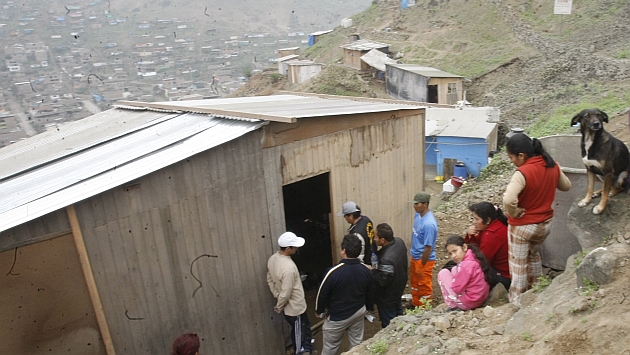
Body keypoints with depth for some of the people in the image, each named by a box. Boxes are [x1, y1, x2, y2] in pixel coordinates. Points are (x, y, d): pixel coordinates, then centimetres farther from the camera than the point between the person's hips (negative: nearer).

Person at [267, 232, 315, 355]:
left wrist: (277, 296, 10)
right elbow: (286, 293, -28)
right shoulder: (289, 267, -34)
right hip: (295, 307, -9)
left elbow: (269, 280, 7)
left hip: (288, 306, 9)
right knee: (299, 333, 13)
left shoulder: (272, 259, -7)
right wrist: (279, 307, -12)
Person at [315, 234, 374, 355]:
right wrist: (369, 308, 22)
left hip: (337, 317, -4)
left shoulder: (333, 272, -29)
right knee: (357, 344, 22)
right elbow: (370, 293, 3)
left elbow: (322, 294, -17)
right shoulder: (366, 270, -12)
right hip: (358, 313, 5)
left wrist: (319, 311, 2)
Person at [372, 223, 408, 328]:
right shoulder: (399, 242, -15)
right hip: (398, 288, 9)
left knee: (388, 325, 15)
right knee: (398, 314, 33)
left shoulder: (386, 260, -42)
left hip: (387, 297, -9)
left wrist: (371, 271, -16)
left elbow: (382, 281, -31)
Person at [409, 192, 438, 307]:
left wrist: (421, 266, -17)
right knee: (414, 282, 25)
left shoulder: (429, 224, -31)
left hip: (424, 260, -9)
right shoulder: (418, 215, -3)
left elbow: (428, 248, -25)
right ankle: (415, 304, 44)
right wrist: (414, 257, 17)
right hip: (415, 257, 9)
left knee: (424, 286, 11)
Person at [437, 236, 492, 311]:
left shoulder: (466, 265, -25)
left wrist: (454, 278, -2)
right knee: (454, 270, 18)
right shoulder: (475, 258, 1)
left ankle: (453, 306, 5)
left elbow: (457, 289, -19)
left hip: (468, 303, -9)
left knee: (443, 273, -1)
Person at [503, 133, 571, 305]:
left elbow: (508, 200, -42)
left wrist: (514, 213, -24)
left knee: (518, 265, 12)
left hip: (522, 226, -7)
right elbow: (566, 186, 12)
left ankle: (517, 299, 25)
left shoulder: (522, 173, -28)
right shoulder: (552, 165, -6)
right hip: (545, 224, 7)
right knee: (534, 255, 30)